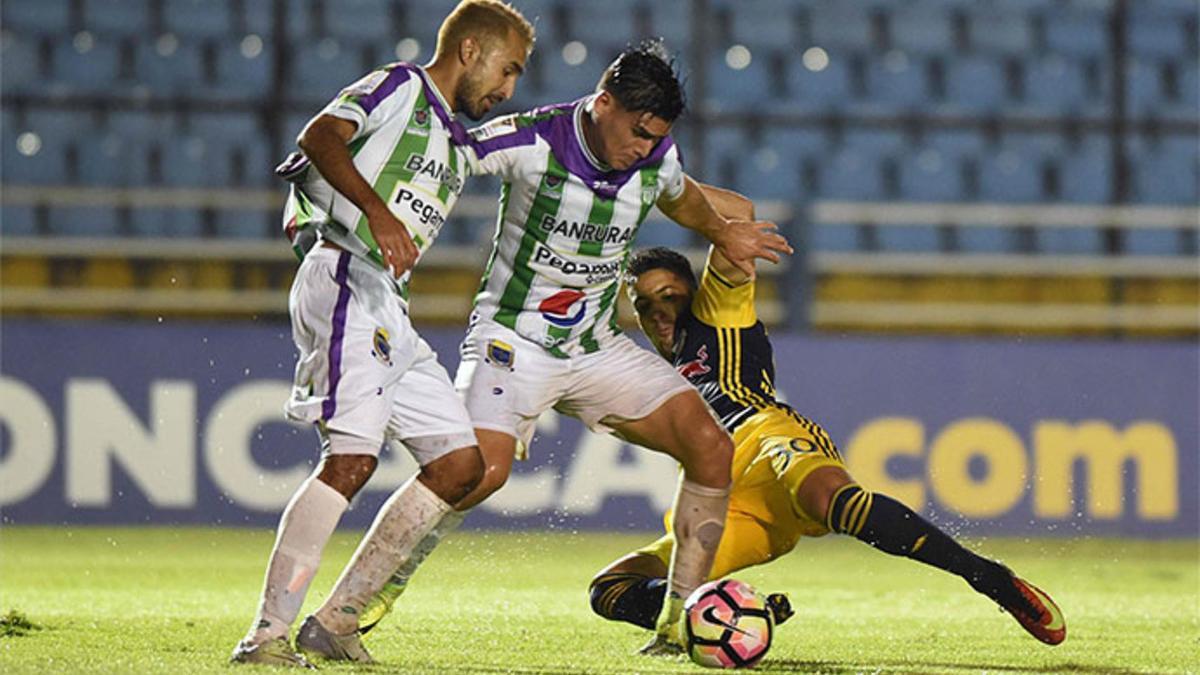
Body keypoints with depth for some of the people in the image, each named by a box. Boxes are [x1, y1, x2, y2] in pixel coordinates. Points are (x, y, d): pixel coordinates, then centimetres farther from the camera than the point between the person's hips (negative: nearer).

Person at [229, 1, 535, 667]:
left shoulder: (455, 147, 28)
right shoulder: (401, 86, 1)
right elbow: (320, 138, -17)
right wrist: (378, 210, -29)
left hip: (389, 310, 10)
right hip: (345, 280, -10)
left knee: (460, 462, 5)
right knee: (351, 457, -21)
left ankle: (336, 619, 4)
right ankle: (267, 633, -22)